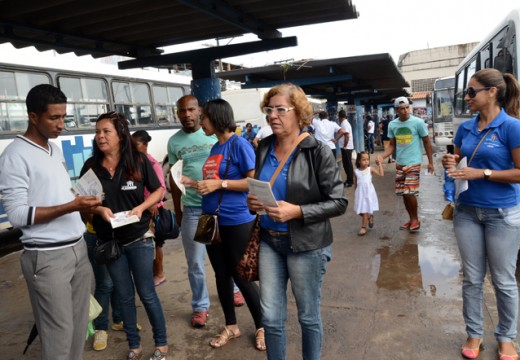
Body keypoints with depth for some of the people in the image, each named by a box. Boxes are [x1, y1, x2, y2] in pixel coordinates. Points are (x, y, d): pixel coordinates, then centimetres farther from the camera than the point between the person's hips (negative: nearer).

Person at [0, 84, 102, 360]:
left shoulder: (56, 149, 12)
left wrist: (83, 202, 3)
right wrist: (70, 207, -22)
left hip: (78, 248, 7)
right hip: (47, 257, -7)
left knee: (79, 325, 13)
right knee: (59, 331, 2)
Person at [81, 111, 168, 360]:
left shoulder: (138, 160, -8)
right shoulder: (91, 166, -3)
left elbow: (158, 191, -1)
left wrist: (141, 207, -17)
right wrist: (98, 209, -16)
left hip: (139, 239, -2)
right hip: (109, 242, 2)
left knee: (146, 293, 7)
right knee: (124, 296, 14)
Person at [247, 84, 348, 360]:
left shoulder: (318, 152, -13)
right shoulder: (263, 148, 3)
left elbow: (338, 202, -13)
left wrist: (297, 212, -24)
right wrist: (252, 201, -7)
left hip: (306, 245, -4)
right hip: (269, 241, 4)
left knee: (308, 316, 14)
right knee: (271, 317, 11)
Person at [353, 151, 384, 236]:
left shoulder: (370, 169, -5)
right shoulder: (356, 171, 0)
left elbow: (381, 174, -13)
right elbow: (356, 183, 9)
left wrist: (379, 164, -12)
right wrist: (355, 194, 12)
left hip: (369, 192, -2)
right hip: (360, 193, 3)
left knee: (365, 211, 0)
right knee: (361, 211, 7)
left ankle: (363, 227, 13)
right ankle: (370, 217, 38)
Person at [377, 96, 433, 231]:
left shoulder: (418, 122, -9)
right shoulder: (392, 125, 2)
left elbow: (427, 142, -1)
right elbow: (392, 145, 8)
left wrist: (430, 162, 0)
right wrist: (382, 156, -10)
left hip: (413, 163, -5)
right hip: (399, 164, 5)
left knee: (410, 193, -10)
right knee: (404, 194, 9)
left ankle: (416, 219, 10)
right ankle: (411, 219, 26)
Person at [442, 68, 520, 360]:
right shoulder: (465, 128, 4)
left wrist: (481, 173, -20)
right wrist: (451, 163, -7)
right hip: (467, 211, 5)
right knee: (472, 278, 13)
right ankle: (474, 333, 29)